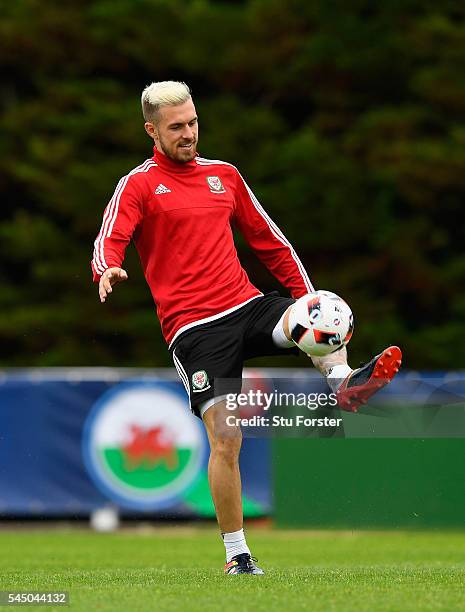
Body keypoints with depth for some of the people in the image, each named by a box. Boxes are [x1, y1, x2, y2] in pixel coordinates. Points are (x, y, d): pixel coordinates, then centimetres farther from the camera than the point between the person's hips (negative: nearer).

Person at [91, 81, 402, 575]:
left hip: (247, 306, 4)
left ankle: (342, 382, -56)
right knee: (225, 440, -12)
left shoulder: (224, 175, 18)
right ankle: (236, 554, -2)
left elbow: (269, 241, 24)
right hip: (193, 327, -4)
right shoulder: (138, 185, 3)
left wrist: (308, 299, 17)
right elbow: (108, 241, -11)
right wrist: (107, 269, -35)